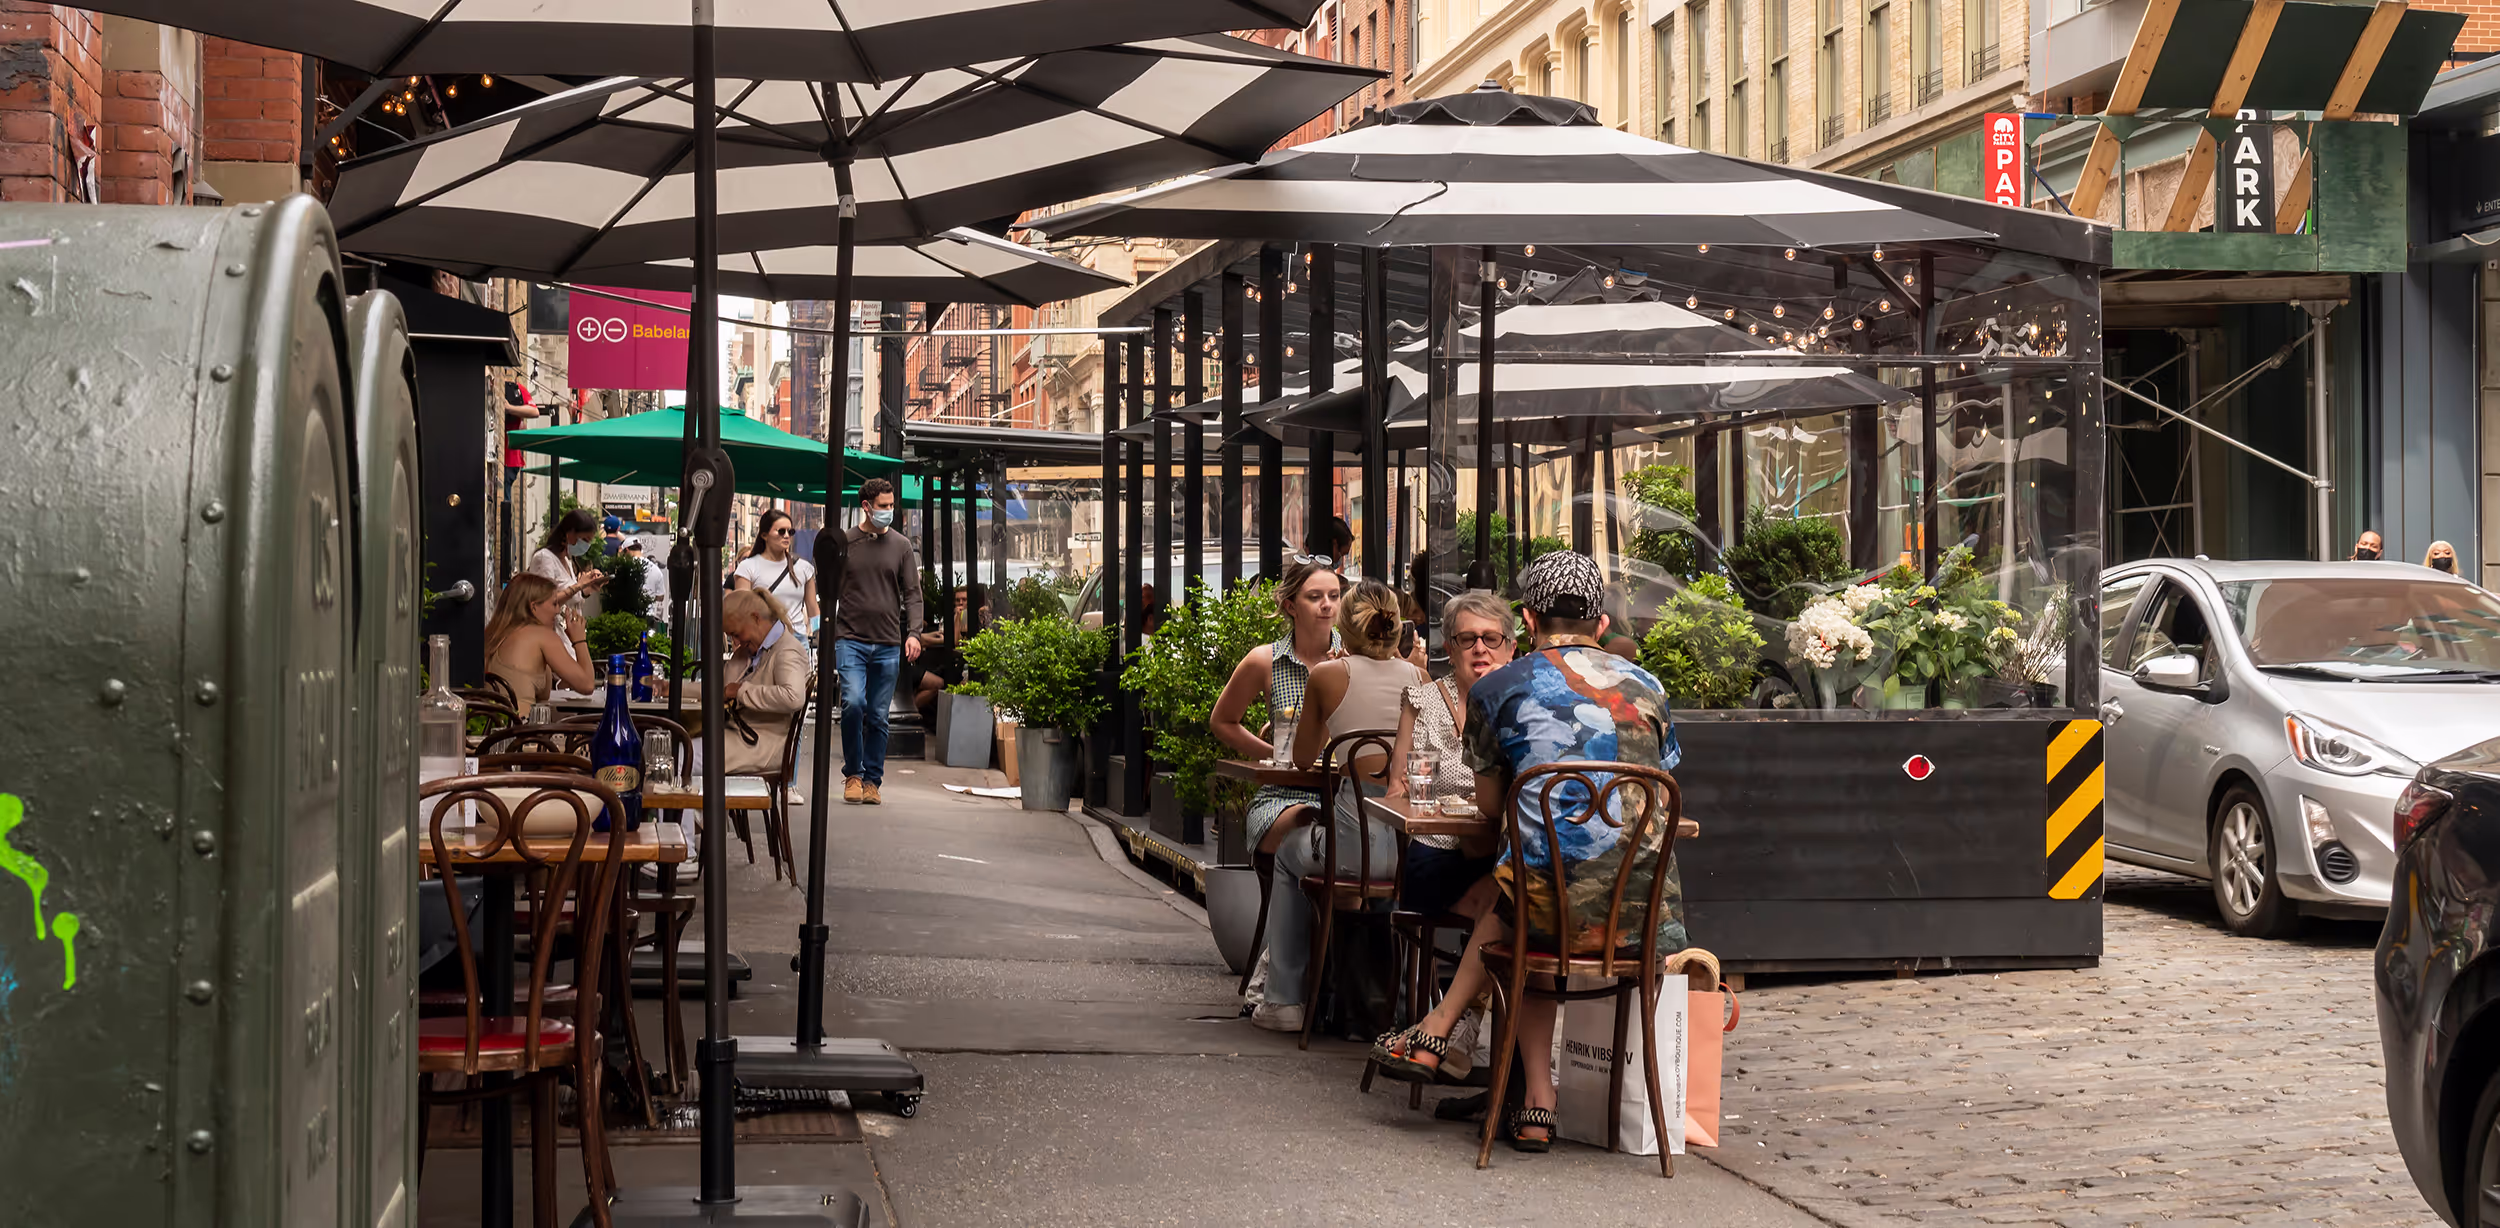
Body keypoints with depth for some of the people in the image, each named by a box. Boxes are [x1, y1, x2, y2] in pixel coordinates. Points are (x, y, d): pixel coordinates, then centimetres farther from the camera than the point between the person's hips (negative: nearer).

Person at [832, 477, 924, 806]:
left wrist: (913, 633, -5)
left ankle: (871, 780, 13)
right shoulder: (844, 542, 5)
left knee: (878, 716, 4)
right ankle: (852, 773, -2)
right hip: (851, 640, -2)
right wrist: (827, 637, 4)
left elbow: (912, 593, 9)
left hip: (888, 644, 2)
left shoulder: (901, 545, 10)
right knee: (853, 702, -18)